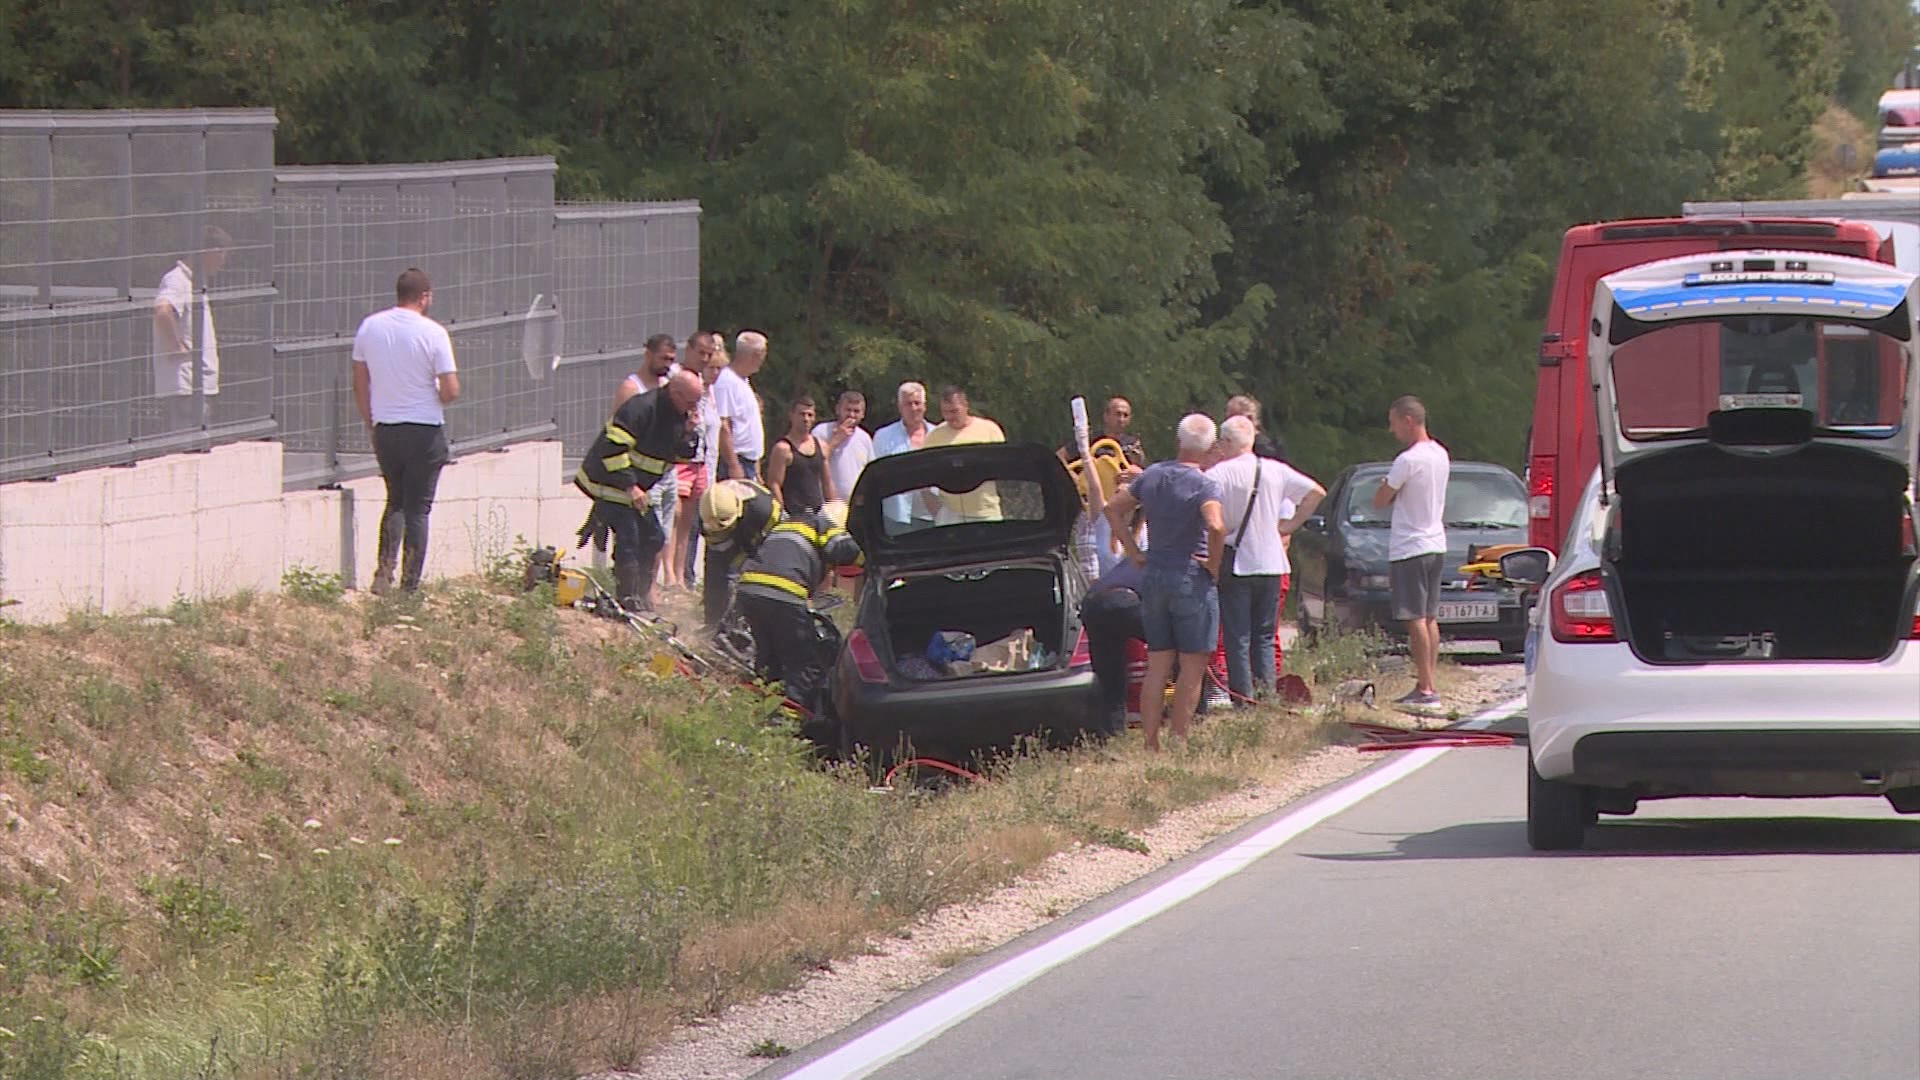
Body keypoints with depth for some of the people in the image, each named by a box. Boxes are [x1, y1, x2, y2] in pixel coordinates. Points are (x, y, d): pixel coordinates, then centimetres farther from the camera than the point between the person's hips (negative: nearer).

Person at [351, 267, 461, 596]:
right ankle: (410, 586, 5)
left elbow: (360, 385, 8)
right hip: (424, 430, -4)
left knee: (395, 502, 20)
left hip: (384, 430, 4)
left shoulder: (369, 328, 1)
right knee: (417, 509, 5)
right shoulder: (433, 334, -12)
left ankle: (383, 575, 7)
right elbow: (451, 391, -14)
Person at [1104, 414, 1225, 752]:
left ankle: (1150, 742, 9)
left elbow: (1114, 509, 13)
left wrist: (1135, 553, 13)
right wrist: (1214, 564, -15)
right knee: (1192, 666, 1)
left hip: (1153, 576, 6)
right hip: (1190, 580, -6)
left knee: (1157, 666, 10)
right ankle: (1179, 742, -2)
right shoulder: (1204, 485, -14)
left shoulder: (1152, 475, 6)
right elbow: (1216, 526, -30)